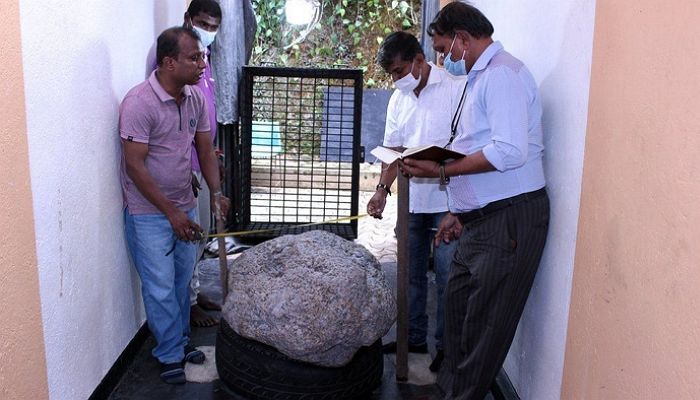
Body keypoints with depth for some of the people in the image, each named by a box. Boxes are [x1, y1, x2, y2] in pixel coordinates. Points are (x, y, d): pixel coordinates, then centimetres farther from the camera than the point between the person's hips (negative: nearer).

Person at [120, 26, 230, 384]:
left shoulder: (196, 98, 0)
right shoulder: (139, 103, -21)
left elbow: (206, 150, 7)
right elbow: (135, 166, -20)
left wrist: (216, 192, -7)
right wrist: (171, 212, -20)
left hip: (184, 208, 6)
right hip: (149, 213, -6)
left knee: (182, 281, 18)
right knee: (161, 289, 3)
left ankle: (180, 339, 36)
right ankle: (170, 355, 20)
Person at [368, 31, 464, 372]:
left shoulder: (455, 89, -10)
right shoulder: (398, 100, 11)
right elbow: (392, 150, 10)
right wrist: (382, 188, -3)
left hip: (447, 200, -6)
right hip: (412, 200, 7)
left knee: (446, 276, 0)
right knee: (412, 273, 15)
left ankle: (446, 345, 17)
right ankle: (414, 337, 30)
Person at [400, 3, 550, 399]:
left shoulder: (502, 73, -12)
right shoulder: (480, 77, 20)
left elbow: (509, 152, -24)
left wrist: (441, 170, -18)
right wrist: (459, 212, 20)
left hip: (510, 218, -10)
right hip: (482, 218, 10)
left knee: (484, 320, 1)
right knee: (458, 303, 17)